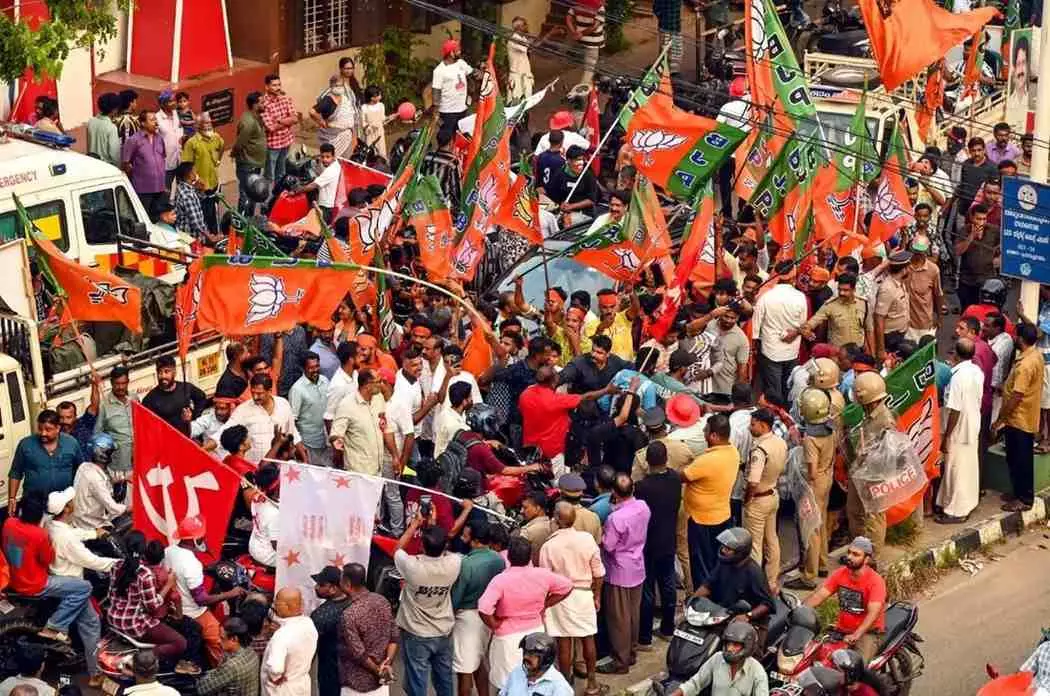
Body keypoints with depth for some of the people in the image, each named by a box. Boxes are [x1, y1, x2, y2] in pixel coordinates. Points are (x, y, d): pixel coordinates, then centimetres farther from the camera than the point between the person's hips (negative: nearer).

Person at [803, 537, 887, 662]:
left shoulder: (875, 581, -14)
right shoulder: (840, 574, 3)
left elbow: (873, 613, -26)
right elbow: (819, 596, -2)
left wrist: (856, 635, -40)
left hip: (868, 632, -5)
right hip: (841, 630, 5)